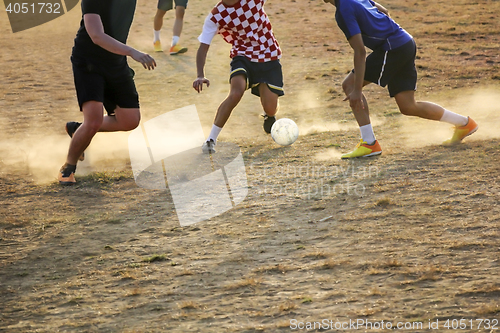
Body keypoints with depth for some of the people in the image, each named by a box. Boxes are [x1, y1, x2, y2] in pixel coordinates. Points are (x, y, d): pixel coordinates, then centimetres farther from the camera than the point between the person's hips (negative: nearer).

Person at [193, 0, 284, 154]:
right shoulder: (215, 16, -13)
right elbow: (203, 47, -15)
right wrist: (200, 76, -29)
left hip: (269, 58, 2)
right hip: (242, 56, -2)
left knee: (270, 109, -6)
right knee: (236, 93, -30)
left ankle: (269, 118, 36)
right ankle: (211, 140, -18)